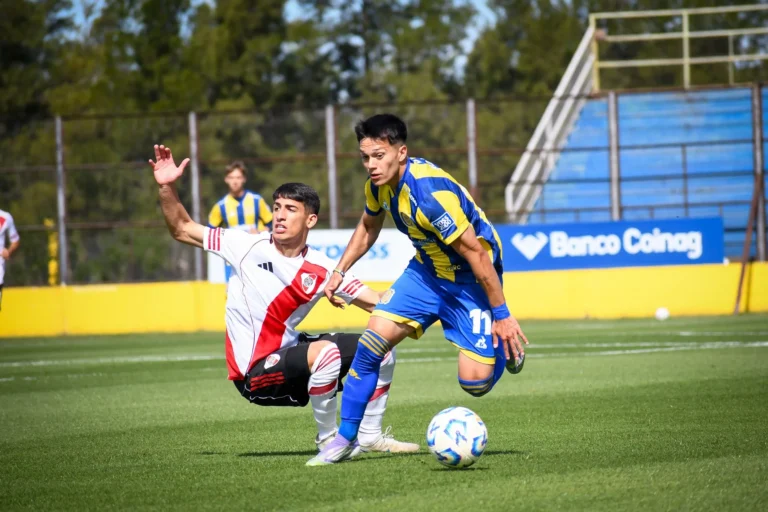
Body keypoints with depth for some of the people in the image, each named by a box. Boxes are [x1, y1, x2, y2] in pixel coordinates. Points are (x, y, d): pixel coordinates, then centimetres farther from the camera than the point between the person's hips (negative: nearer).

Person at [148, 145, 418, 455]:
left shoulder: (321, 270, -5)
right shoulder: (249, 247, -12)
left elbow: (377, 303, -4)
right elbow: (182, 230, -5)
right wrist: (167, 188, -19)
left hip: (289, 353, 6)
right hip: (254, 373, -6)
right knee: (325, 351, -33)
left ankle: (369, 436, 14)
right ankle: (329, 439, -13)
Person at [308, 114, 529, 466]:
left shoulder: (430, 193, -34)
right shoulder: (380, 183, -8)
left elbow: (476, 254, -28)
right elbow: (368, 227, 16)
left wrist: (501, 314, -24)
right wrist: (340, 271, 14)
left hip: (470, 278, -7)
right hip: (427, 269, 7)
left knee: (475, 383, -15)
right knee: (371, 342, -10)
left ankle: (505, 346, 21)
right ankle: (345, 439, 2)